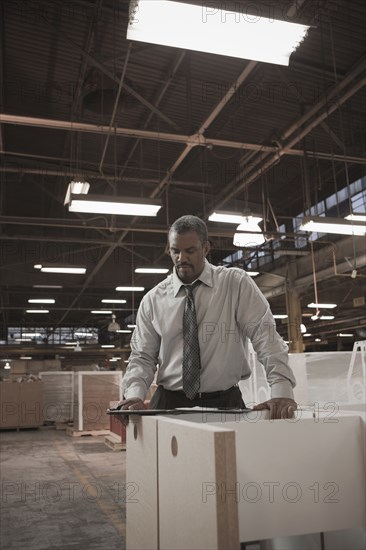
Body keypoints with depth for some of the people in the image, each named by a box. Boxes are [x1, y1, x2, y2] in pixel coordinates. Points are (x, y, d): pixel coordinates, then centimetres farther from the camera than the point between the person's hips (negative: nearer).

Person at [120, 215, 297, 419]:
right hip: (169, 403, 1)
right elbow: (142, 357, 7)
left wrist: (282, 391, -20)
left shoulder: (236, 283, 0)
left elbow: (265, 334, -8)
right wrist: (134, 395, -12)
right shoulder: (153, 299, 6)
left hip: (225, 402, -1)